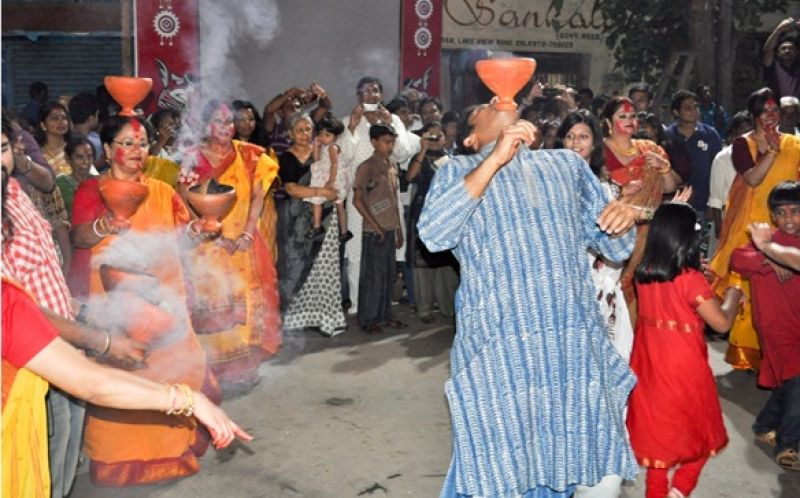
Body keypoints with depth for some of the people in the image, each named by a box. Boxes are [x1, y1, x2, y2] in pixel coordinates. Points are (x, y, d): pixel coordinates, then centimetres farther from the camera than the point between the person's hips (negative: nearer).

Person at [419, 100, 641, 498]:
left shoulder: (567, 163, 20)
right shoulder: (459, 171, 10)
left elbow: (613, 247, 19)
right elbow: (433, 235, -10)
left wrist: (624, 219, -5)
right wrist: (495, 160, -14)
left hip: (578, 344, 3)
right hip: (498, 349, -3)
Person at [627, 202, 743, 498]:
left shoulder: (643, 274, -4)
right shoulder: (691, 279, -21)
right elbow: (722, 323, -12)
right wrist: (732, 296, 6)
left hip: (651, 367, 5)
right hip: (685, 370, -5)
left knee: (656, 429, 18)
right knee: (700, 431, 17)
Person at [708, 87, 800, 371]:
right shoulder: (742, 144, 2)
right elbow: (752, 179, -12)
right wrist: (772, 149, -14)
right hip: (750, 224, -1)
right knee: (748, 288, 0)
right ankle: (747, 352, 12)